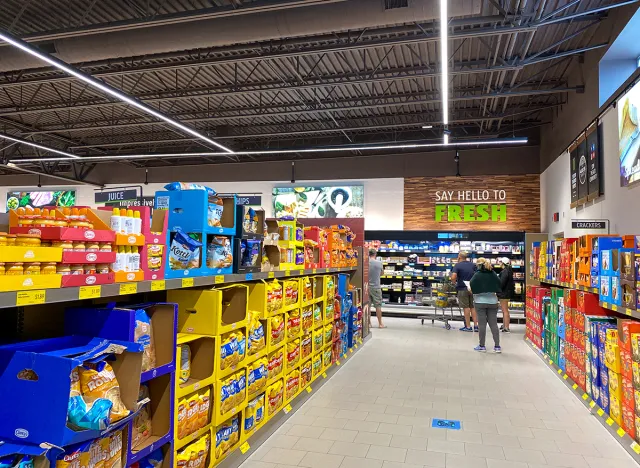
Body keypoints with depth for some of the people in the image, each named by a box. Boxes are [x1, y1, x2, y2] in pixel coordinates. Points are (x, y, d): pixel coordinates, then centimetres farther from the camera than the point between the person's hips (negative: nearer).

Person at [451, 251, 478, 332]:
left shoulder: (457, 265, -10)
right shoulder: (472, 265, 6)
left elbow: (453, 277, -23)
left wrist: (455, 282, -3)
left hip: (463, 289, -4)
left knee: (466, 307, 2)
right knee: (473, 307, 11)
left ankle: (468, 326, 6)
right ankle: (476, 325, 9)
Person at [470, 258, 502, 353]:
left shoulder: (477, 275, -10)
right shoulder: (493, 274, 1)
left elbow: (472, 288, -12)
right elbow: (498, 287, 5)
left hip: (480, 302, -3)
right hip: (493, 301, 3)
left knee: (482, 324, 3)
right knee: (494, 324, 7)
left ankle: (482, 346, 9)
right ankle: (497, 346, 9)